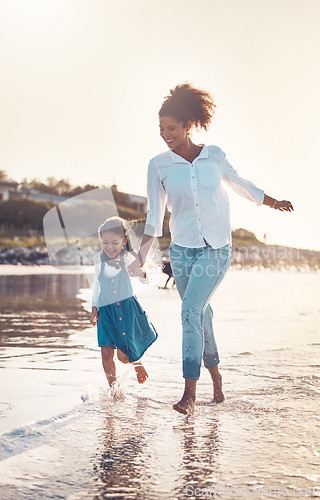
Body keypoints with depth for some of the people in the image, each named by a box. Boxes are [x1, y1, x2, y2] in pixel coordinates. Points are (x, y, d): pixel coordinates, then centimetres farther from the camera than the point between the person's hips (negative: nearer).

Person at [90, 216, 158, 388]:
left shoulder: (128, 257, -5)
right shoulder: (98, 259, 2)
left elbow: (145, 280, 3)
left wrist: (143, 275, -20)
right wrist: (94, 307, 14)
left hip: (127, 308, -2)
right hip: (105, 311, 2)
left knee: (123, 355, -3)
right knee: (106, 352, -9)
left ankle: (137, 364, 33)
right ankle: (113, 388, 10)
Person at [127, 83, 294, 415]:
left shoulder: (214, 155, 0)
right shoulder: (159, 165, 0)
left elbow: (240, 184, 18)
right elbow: (154, 216, 3)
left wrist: (273, 202, 30)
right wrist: (141, 256, -4)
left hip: (217, 248, -2)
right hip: (181, 250, 2)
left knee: (191, 312, -17)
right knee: (201, 316, 8)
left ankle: (190, 394, -14)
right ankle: (216, 380, 27)